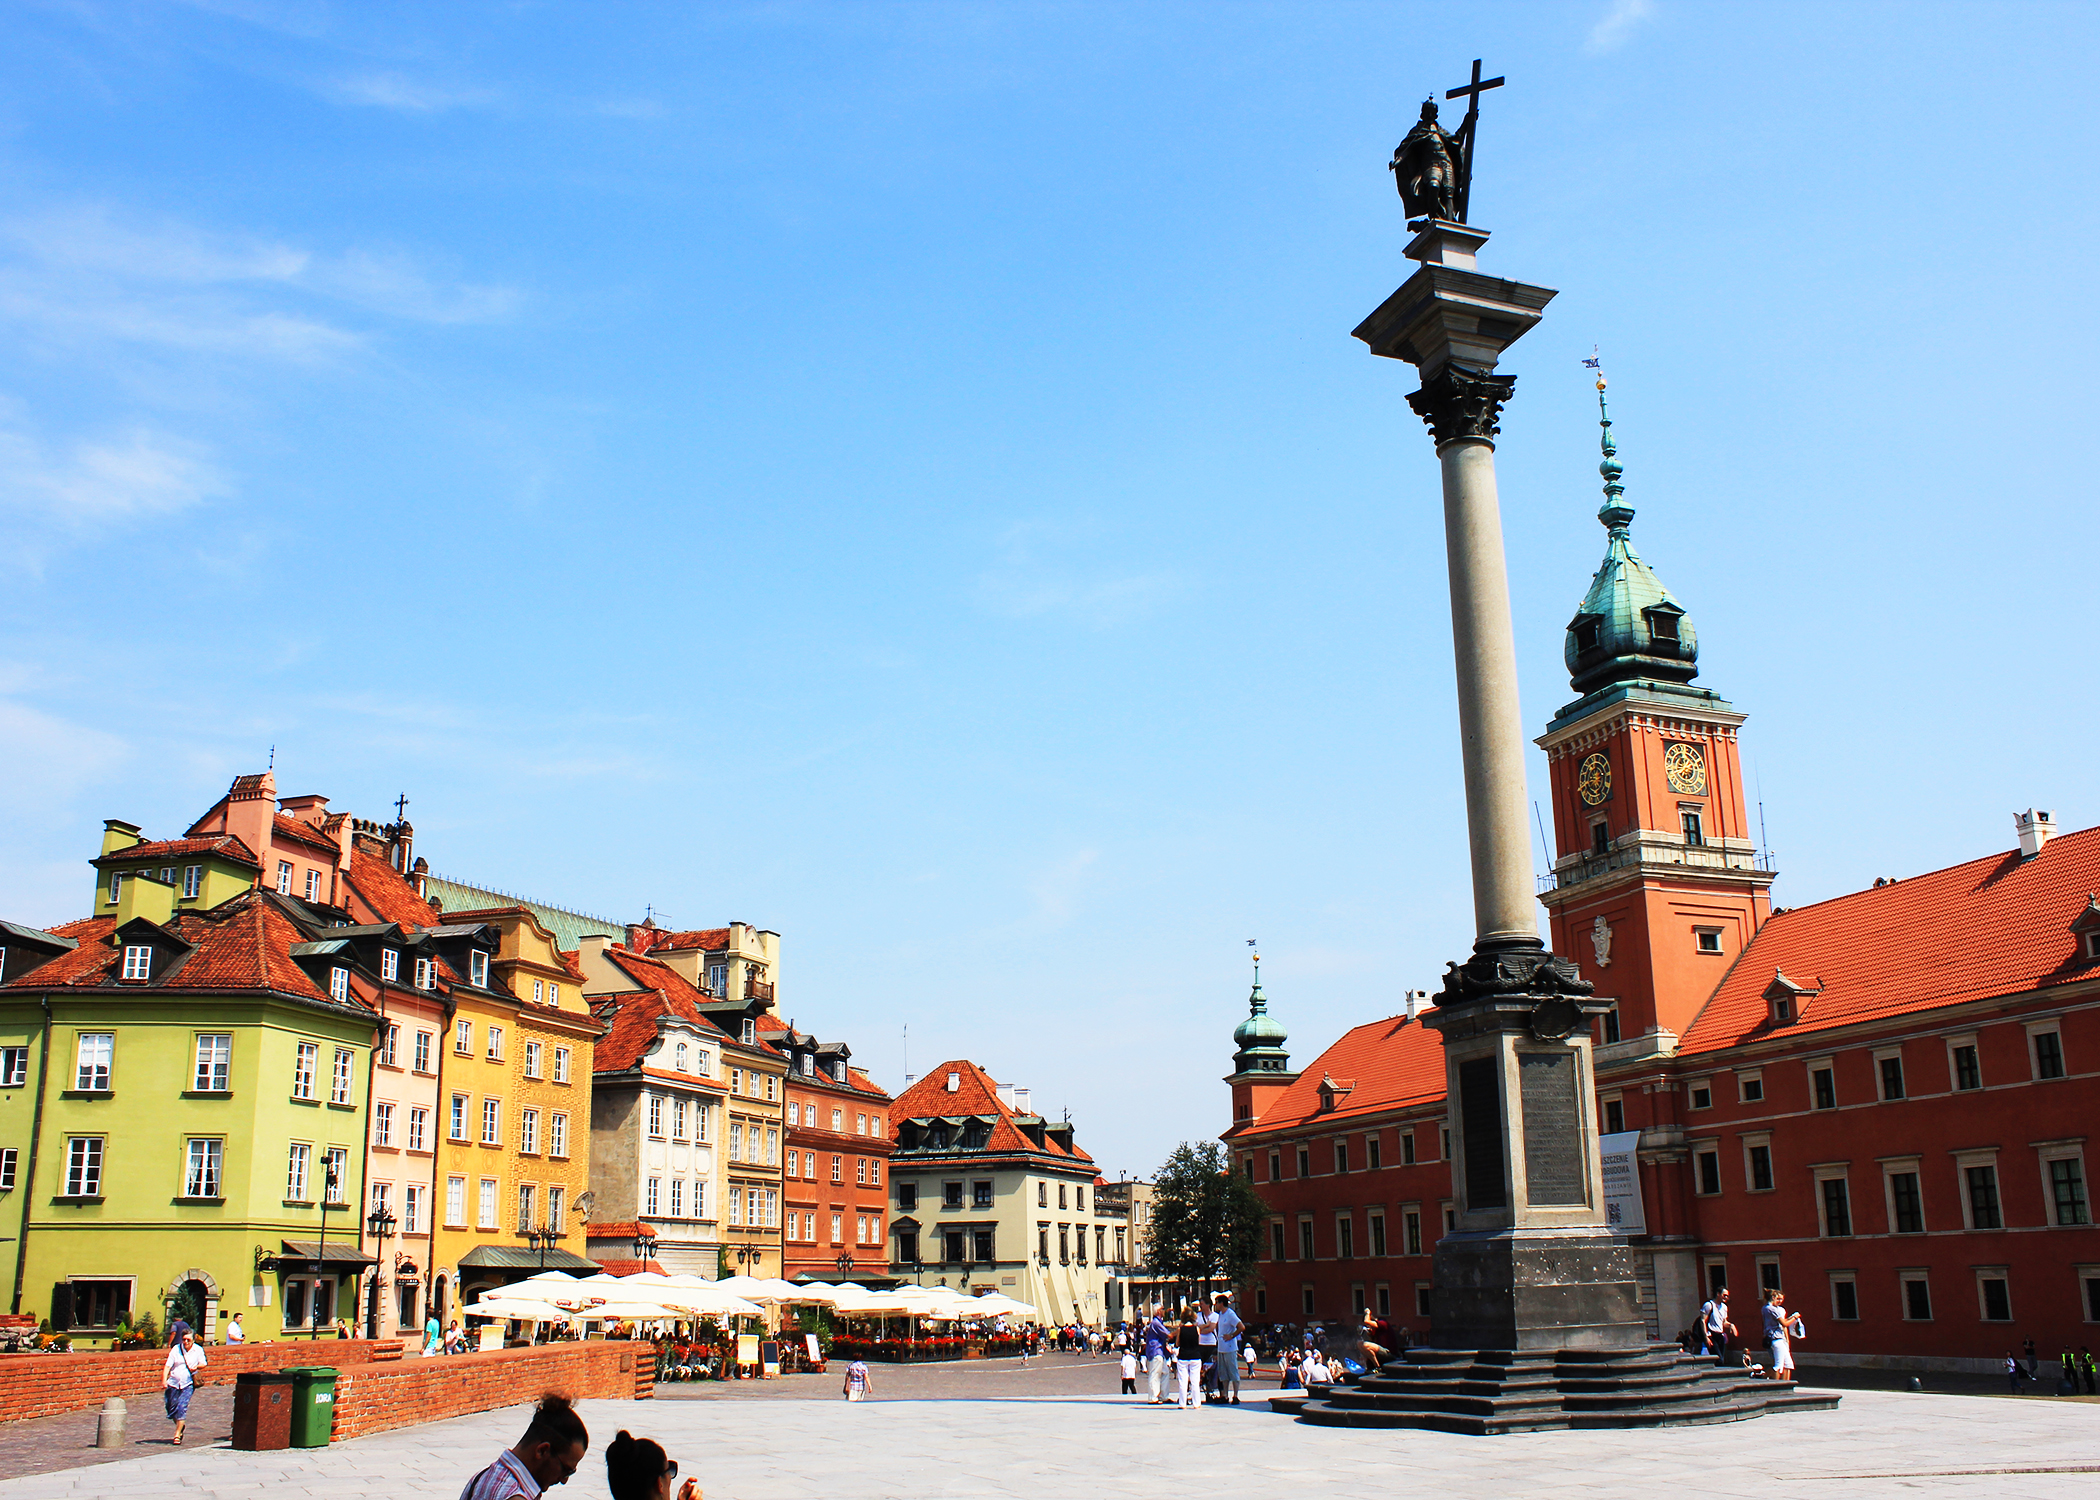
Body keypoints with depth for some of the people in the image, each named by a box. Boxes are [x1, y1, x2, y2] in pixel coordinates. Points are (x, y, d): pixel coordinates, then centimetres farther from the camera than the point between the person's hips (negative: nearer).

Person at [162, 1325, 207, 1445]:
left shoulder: (198, 1350, 2)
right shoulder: (176, 1349, 0)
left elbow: (203, 1364, 11)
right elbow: (168, 1365, -5)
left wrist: (196, 1367, -13)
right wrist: (164, 1380, -18)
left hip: (188, 1384, -2)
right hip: (173, 1383, 2)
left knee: (182, 1407, -14)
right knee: (171, 1407, 7)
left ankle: (177, 1435, -8)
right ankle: (180, 1426, 36)